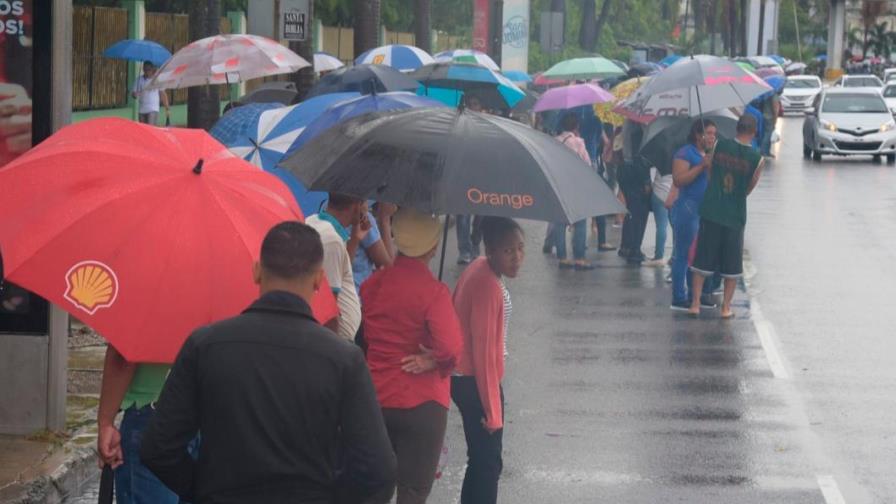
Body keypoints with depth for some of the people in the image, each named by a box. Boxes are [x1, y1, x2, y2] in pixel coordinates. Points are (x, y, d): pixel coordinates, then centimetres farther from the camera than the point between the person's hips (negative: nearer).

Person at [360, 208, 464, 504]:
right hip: (421, 403, -5)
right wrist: (434, 361, -8)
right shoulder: (432, 291, -17)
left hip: (375, 399, 5)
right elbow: (451, 347, -26)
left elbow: (359, 336, 7)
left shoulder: (372, 283, 1)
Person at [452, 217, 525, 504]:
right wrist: (493, 412, -19)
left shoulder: (480, 270, 3)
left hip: (463, 378, 10)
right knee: (487, 464, -1)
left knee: (481, 460, 20)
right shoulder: (489, 286, -26)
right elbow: (484, 352, -24)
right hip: (475, 383, -10)